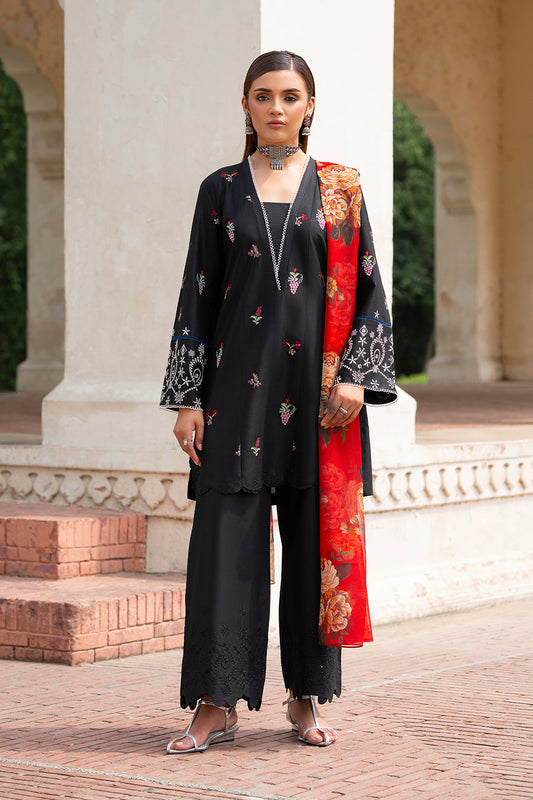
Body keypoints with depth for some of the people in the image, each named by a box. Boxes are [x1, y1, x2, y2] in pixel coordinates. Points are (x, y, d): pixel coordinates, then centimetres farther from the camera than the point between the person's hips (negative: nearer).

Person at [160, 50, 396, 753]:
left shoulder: (339, 189, 7)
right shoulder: (222, 190, 8)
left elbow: (365, 289, 5)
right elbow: (199, 297, 6)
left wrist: (356, 376, -7)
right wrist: (188, 398, 0)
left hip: (320, 384, 0)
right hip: (241, 381, 0)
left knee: (317, 535, 2)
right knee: (227, 537, -6)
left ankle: (307, 697, 13)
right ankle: (218, 704, -4)